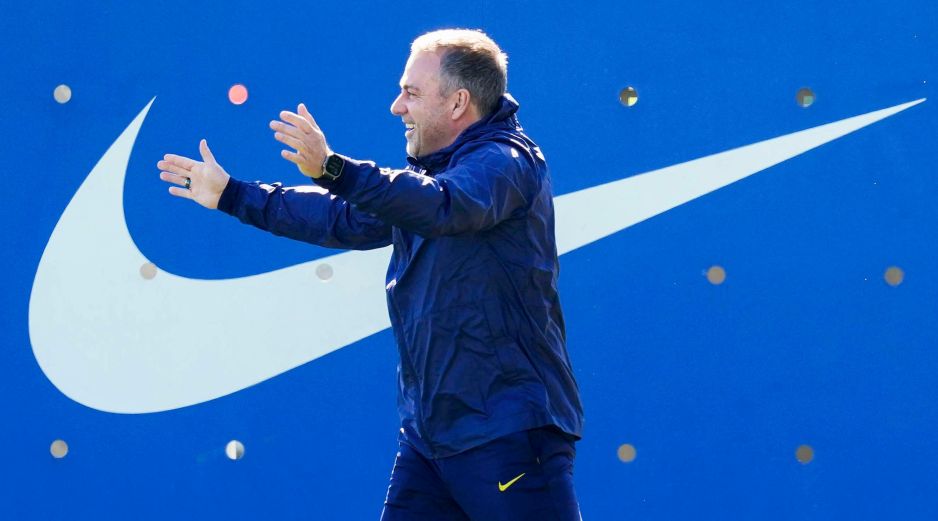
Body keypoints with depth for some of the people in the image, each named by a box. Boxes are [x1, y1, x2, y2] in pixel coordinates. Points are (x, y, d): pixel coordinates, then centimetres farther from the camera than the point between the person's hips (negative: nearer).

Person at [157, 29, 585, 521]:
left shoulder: (507, 159, -11)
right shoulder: (428, 175, 18)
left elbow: (442, 206, -32)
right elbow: (345, 219, 28)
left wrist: (331, 169, -44)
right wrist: (229, 194, 30)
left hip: (510, 430, -9)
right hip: (429, 430, 9)